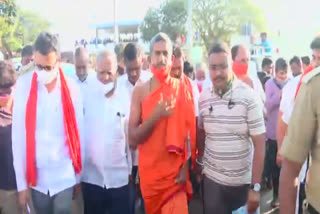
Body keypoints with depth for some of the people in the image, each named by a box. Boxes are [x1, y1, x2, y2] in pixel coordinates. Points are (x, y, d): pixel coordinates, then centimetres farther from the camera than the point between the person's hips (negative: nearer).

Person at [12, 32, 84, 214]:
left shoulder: (72, 88, -7)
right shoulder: (23, 85, -9)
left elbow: (79, 133, 0)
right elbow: (18, 136, -7)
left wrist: (79, 176, 6)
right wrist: (21, 183, -6)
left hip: (65, 176, 0)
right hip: (36, 177, 1)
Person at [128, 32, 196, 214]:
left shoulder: (182, 88, -3)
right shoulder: (140, 91, -3)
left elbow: (190, 131, -2)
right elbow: (132, 139, -7)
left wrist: (185, 167, -10)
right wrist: (156, 115, -19)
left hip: (175, 173, -1)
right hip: (148, 173, 1)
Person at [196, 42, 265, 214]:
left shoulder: (249, 96, -13)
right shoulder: (203, 98, -2)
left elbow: (259, 144, -12)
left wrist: (255, 187, -14)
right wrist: (199, 161, 19)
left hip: (243, 181, -2)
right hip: (212, 179, 2)